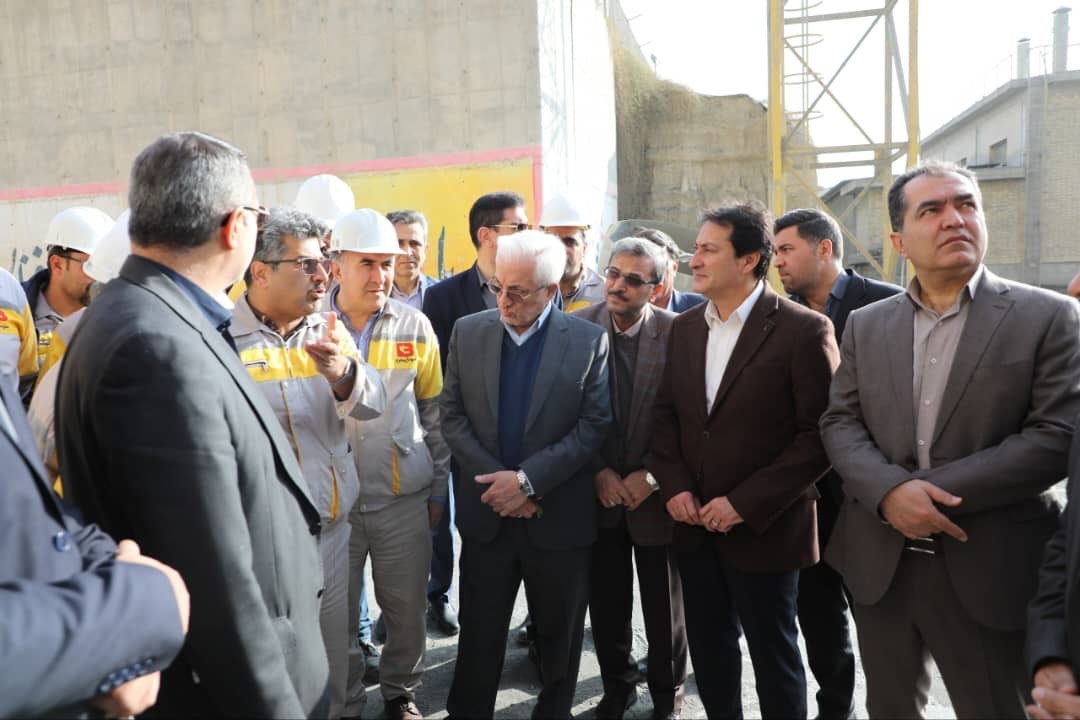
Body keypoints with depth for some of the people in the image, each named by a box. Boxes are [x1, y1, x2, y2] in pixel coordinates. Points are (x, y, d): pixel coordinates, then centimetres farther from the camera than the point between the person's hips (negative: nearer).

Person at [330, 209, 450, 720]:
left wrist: (439, 488, 8)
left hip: (405, 496, 1)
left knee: (407, 607, 14)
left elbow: (434, 413, 6)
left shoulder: (414, 326, -1)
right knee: (337, 614, 12)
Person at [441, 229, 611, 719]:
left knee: (559, 634, 16)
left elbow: (594, 425, -10)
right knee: (478, 632, 14)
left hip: (559, 516, -1)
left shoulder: (588, 341, -7)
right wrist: (497, 481, -12)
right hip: (487, 512, 2)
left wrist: (527, 479, -18)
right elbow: (452, 416, 0)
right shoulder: (467, 332, 0)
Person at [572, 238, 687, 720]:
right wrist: (598, 472, -10)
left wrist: (650, 476, -13)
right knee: (606, 603, 13)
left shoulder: (678, 333, -10)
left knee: (663, 604, 15)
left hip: (656, 494, -1)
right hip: (598, 493, 1)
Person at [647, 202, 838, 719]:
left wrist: (745, 503, -17)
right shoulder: (684, 327, 6)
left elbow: (821, 434, -15)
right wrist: (674, 485, -4)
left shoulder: (804, 330, -13)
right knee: (708, 649, 18)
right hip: (694, 523, 5)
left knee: (773, 656, 13)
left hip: (763, 530, -5)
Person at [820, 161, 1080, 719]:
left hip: (988, 569, -3)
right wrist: (889, 491, -18)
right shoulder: (865, 324, 7)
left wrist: (931, 488, -18)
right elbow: (839, 423, 1)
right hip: (880, 561, 4)